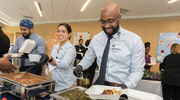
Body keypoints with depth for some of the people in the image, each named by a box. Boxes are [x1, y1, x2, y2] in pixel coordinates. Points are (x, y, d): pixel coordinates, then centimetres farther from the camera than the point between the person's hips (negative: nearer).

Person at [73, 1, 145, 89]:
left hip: (120, 88, -1)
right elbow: (88, 58, 16)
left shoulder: (134, 40, -7)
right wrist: (80, 66, -4)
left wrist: (126, 85, -20)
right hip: (100, 84, 2)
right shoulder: (96, 39, 4)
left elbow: (137, 70, -4)